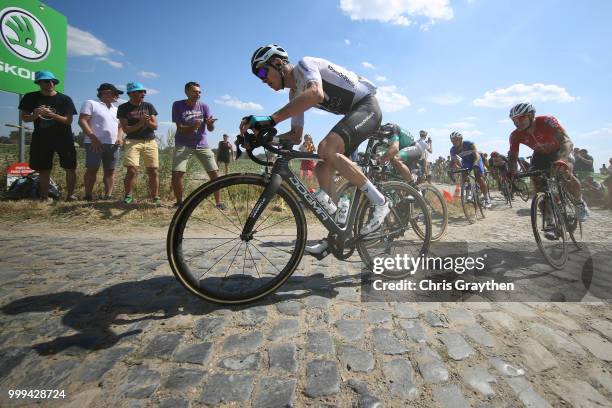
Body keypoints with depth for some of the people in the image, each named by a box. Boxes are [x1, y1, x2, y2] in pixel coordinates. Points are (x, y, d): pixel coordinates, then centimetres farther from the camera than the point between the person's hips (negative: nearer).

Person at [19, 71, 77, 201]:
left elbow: (69, 120, -8)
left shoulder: (64, 99, -3)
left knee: (70, 168, -3)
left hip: (63, 138, -2)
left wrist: (52, 115, -23)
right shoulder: (30, 98, 4)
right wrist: (35, 115, -16)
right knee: (43, 170, 5)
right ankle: (44, 197, 13)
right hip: (41, 139, 2)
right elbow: (24, 118, 5)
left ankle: (70, 194, 7)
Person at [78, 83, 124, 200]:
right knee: (92, 170, -4)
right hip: (95, 144, -6)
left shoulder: (115, 109, 23)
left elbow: (120, 125, 23)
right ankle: (88, 196, 1)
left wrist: (120, 137, 2)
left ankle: (108, 196, 3)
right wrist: (93, 138, -16)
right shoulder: (90, 103, 3)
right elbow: (82, 121, -6)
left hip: (113, 145, 6)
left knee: (110, 171, 1)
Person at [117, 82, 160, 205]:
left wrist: (148, 121, -16)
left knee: (153, 171, -2)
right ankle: (128, 197, 1)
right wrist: (140, 123, -17)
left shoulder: (148, 106, 9)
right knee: (132, 170, -13)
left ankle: (156, 197, 5)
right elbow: (126, 129, -4)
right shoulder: (123, 108, 3)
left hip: (150, 142, 2)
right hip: (133, 142, -2)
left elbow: (155, 126, 6)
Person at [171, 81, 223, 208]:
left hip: (202, 144, 2)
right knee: (176, 174, -16)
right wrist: (192, 127, -31)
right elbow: (180, 128, -10)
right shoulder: (178, 105, -5)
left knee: (214, 173, -8)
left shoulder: (204, 106, 0)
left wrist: (210, 124, -30)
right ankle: (179, 202, 5)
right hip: (183, 144, -1)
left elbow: (210, 129, -6)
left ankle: (218, 202, 6)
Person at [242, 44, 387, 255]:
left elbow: (315, 94, -38)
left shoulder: (304, 64, -14)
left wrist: (270, 119, -43)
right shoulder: (295, 95, 12)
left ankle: (379, 202, -19)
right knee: (323, 169, -2)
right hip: (354, 113, 9)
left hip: (367, 106, -9)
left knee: (326, 149, -31)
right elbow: (296, 136, 12)